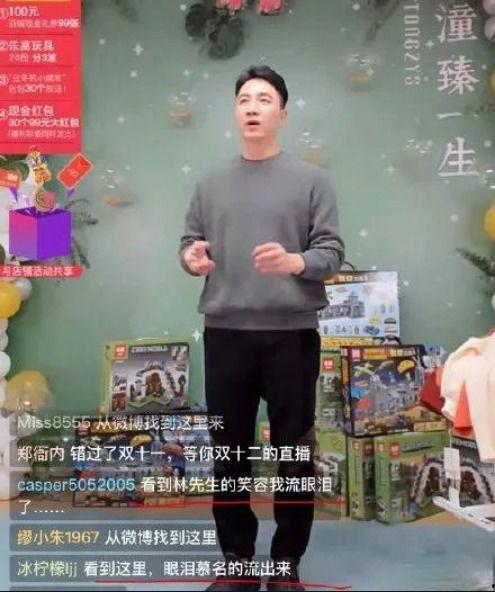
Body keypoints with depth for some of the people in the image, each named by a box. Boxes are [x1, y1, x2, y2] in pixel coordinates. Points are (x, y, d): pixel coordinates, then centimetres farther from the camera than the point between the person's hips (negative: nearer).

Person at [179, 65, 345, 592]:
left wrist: (293, 261, -21)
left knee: (294, 454, 4)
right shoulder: (211, 183, 13)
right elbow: (189, 242, 13)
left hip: (292, 333, -2)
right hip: (225, 334, 3)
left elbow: (331, 251, -2)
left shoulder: (311, 179, 4)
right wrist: (191, 259, -10)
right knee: (230, 451, 9)